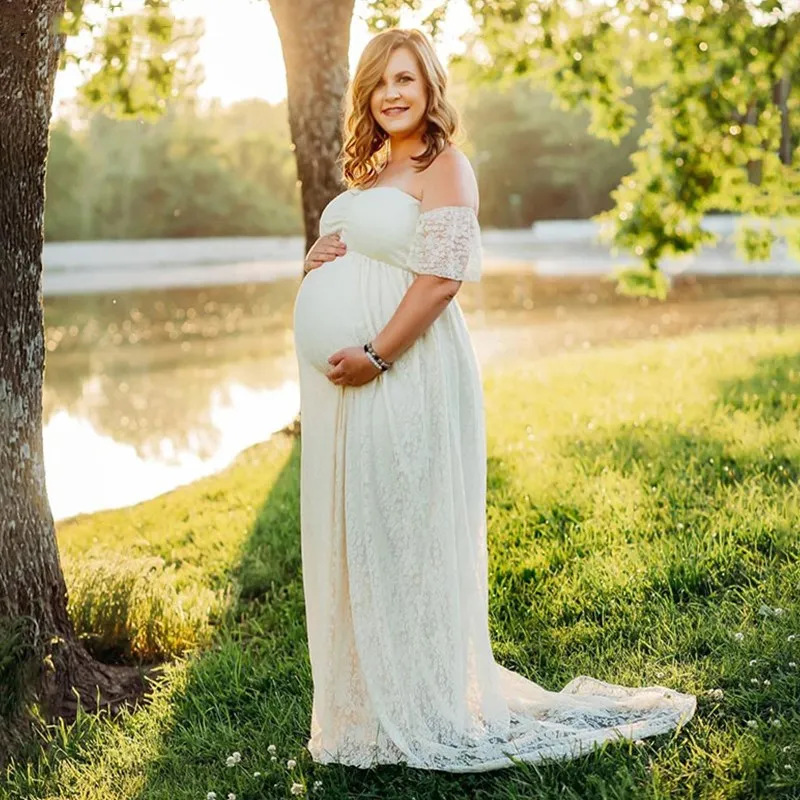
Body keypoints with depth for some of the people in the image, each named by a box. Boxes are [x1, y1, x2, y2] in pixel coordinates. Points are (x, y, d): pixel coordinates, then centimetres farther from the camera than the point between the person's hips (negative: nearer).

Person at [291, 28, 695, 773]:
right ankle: (367, 702, 23)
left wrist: (375, 355, -21)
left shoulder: (444, 166, -6)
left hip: (408, 371, -8)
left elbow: (440, 277, -16)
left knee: (406, 531, -2)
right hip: (347, 378, 8)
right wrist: (317, 261, 4)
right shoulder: (367, 172, 18)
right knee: (352, 533, 11)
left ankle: (428, 708, 12)